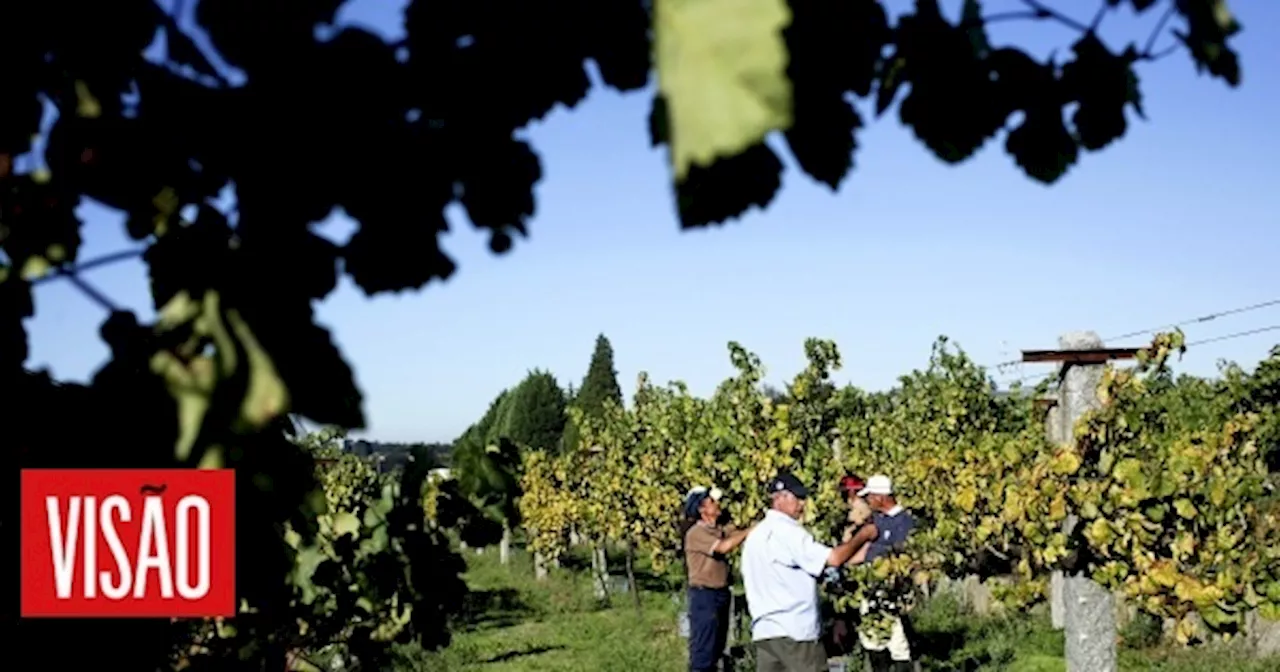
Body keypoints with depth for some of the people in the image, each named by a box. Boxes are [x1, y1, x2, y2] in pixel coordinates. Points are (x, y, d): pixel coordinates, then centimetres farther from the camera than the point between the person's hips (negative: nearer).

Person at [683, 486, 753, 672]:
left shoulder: (721, 530, 13)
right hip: (704, 595, -8)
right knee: (703, 646, -7)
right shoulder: (695, 533, -13)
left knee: (718, 645, 14)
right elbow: (723, 547, -24)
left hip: (722, 593, 8)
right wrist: (748, 532, -17)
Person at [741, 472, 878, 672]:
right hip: (793, 630, -9)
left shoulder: (756, 535, 18)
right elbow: (833, 559, -17)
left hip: (764, 629, 9)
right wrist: (862, 536, -3)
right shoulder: (787, 531, -12)